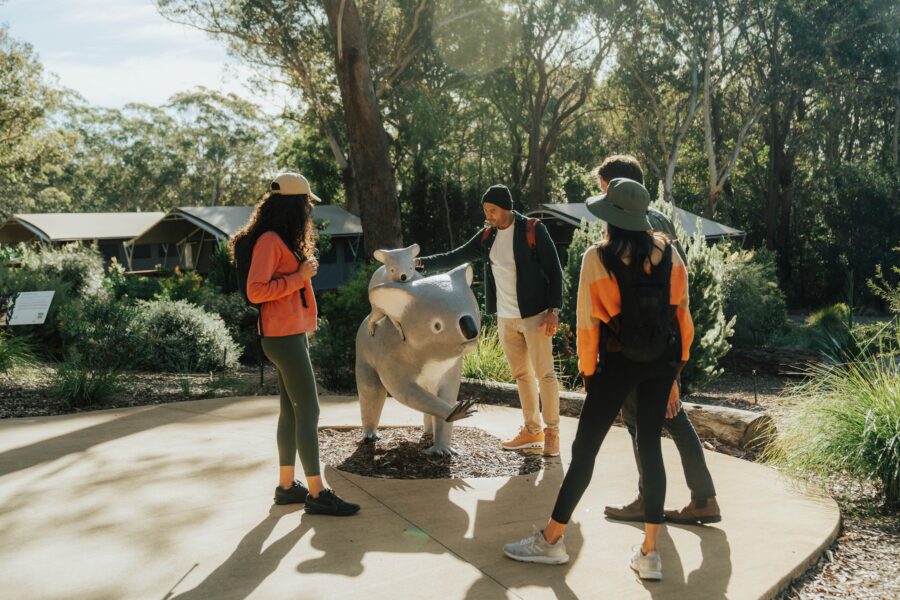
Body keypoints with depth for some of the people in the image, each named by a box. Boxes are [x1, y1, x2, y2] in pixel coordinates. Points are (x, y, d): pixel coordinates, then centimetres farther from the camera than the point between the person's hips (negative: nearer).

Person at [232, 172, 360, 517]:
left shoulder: (283, 241, 16)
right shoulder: (269, 241, -14)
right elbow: (256, 291, -21)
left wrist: (305, 270, 9)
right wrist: (299, 277, -18)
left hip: (290, 335, 10)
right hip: (284, 337, -10)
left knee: (291, 410, 12)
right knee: (308, 411, -8)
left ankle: (286, 486, 20)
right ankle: (316, 493, -3)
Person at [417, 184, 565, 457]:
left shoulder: (533, 230, -9)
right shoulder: (487, 236, 7)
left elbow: (554, 271, -9)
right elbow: (455, 257, 11)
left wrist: (553, 310, -15)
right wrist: (420, 262, -1)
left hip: (534, 315, -6)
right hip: (505, 318, 6)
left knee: (544, 373, -2)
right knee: (522, 375, 12)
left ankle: (552, 432, 8)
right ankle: (532, 431, 22)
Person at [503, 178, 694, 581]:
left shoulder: (597, 258, -11)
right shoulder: (668, 251, 0)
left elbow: (588, 322, -10)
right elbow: (682, 313, 2)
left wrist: (587, 372, 4)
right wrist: (674, 372, 11)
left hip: (619, 362, -4)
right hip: (664, 360, 4)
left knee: (584, 447, 5)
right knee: (650, 446, 11)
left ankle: (552, 539, 17)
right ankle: (649, 553, 13)